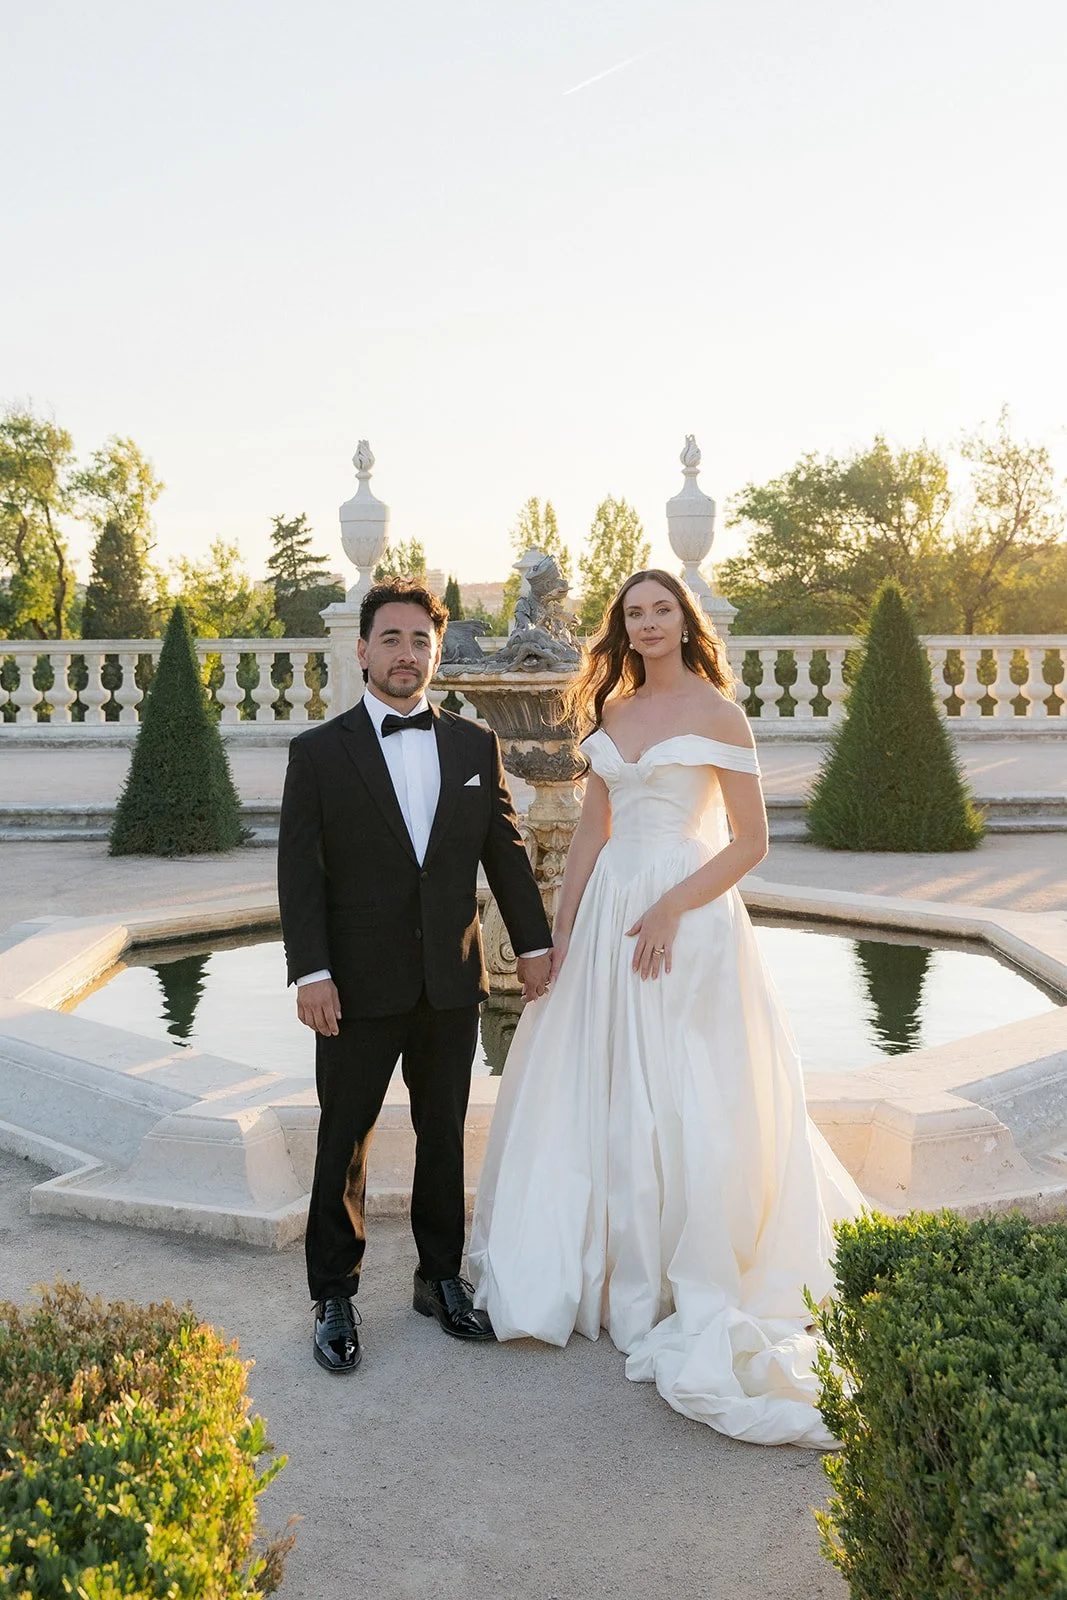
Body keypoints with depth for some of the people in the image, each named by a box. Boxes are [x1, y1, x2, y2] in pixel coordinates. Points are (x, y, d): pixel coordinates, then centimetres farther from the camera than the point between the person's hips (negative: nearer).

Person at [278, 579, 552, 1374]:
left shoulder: (476, 745, 6)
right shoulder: (319, 751, -2)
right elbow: (299, 871, -6)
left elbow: (507, 851, 8)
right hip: (359, 987, -2)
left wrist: (534, 943, 4)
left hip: (452, 982, 3)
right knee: (345, 1144, 7)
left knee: (444, 1136, 13)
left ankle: (442, 1278, 29)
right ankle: (335, 1297, 21)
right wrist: (311, 971, -13)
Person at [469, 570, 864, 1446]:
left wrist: (672, 908, -17)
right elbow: (592, 831, 12)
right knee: (602, 1086, 10)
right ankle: (622, 1268, 27)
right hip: (610, 905, 6)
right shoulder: (611, 710, 11)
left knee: (682, 1099, -1)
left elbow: (752, 838, -9)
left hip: (686, 909, -6)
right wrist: (562, 929, 7)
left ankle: (695, 1289, 16)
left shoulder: (717, 712, -6)